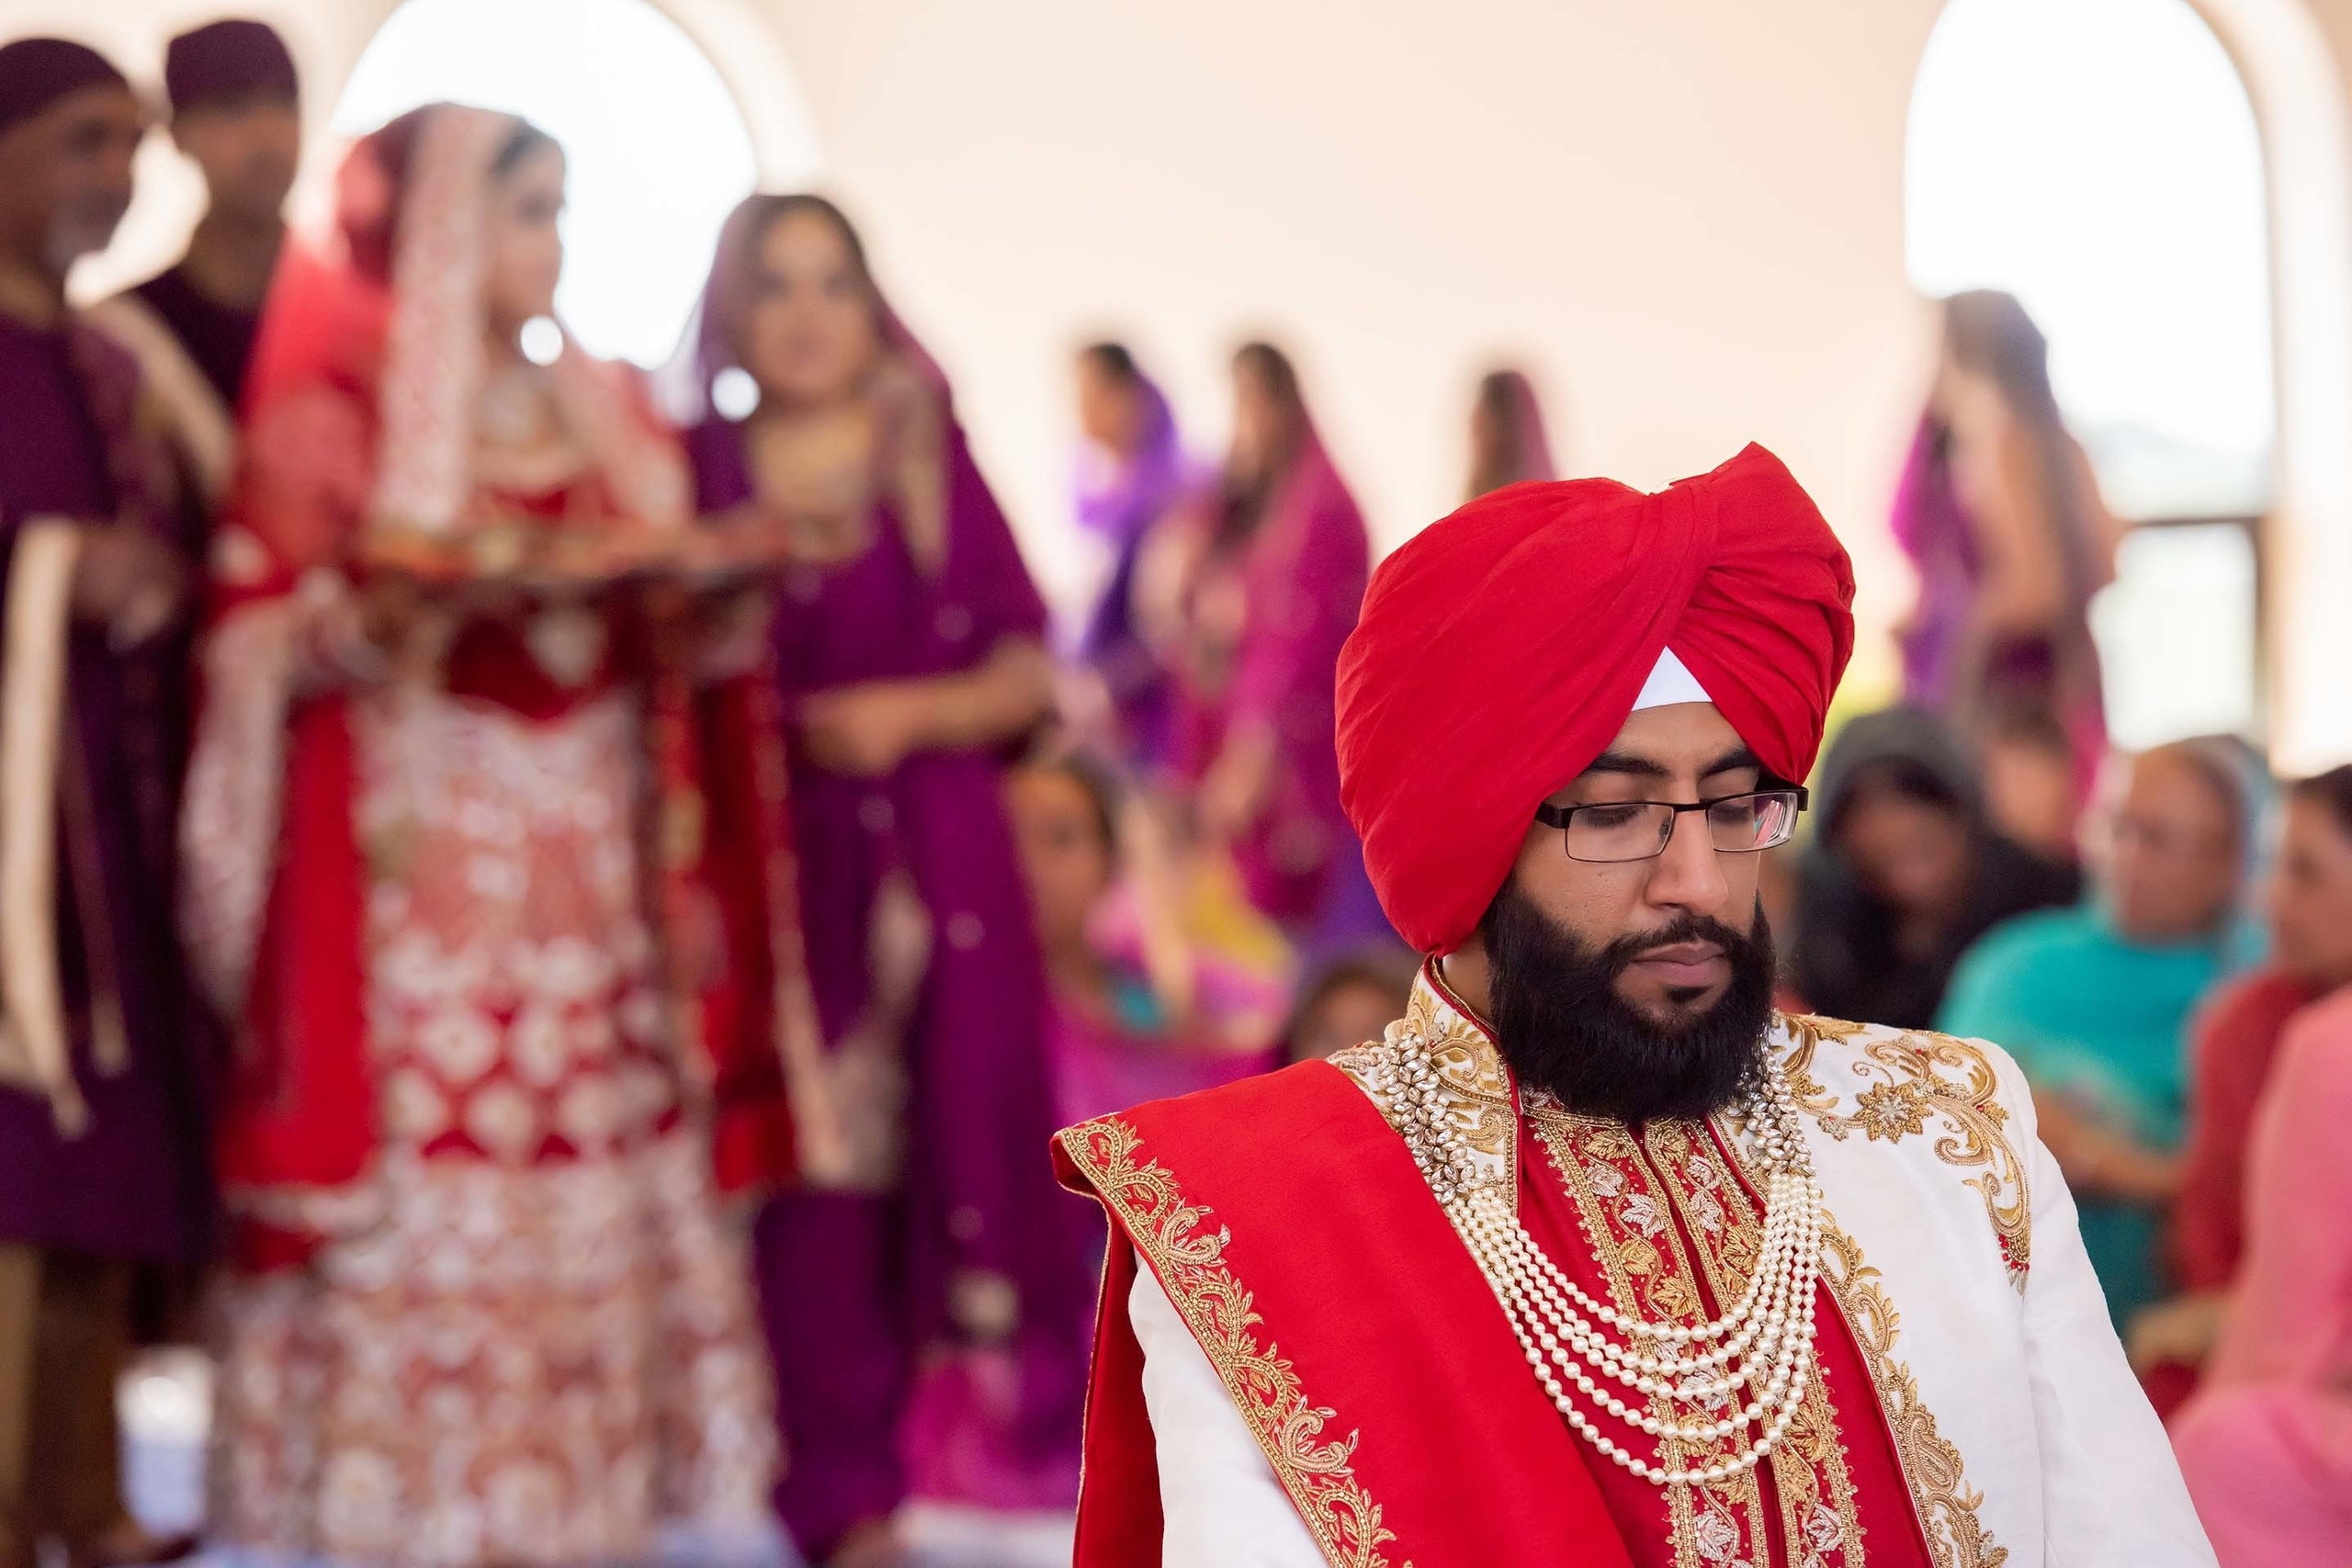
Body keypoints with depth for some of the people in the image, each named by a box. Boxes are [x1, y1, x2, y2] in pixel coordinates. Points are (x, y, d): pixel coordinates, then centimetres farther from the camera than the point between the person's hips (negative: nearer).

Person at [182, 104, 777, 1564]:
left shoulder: (603, 414, 15)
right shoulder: (326, 420, 0)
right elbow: (263, 646, -5)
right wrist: (400, 598, -20)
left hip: (594, 880, 5)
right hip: (419, 880, -4)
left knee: (607, 1211, 2)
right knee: (429, 1216, -5)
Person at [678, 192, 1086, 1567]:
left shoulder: (936, 467, 7)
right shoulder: (703, 480, 5)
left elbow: (1027, 673, 6)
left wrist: (913, 713, -9)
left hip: (939, 861, 1)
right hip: (782, 865, 0)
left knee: (965, 1134, -5)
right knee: (819, 1169, -2)